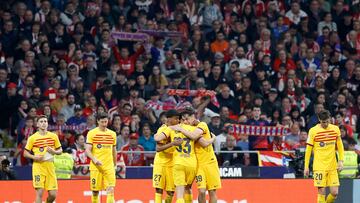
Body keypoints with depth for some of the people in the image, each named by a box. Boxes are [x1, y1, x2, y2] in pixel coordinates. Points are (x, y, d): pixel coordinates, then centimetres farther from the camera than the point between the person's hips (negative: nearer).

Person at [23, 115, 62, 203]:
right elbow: (25, 153, 6)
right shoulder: (32, 138, 1)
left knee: (53, 195, 0)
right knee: (40, 193, -12)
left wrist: (54, 151, -7)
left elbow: (60, 150, 15)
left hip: (50, 166, 3)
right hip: (38, 167, -3)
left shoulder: (53, 136, 7)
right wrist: (34, 157, -13)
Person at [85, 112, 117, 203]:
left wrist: (114, 165, 17)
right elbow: (88, 150, -6)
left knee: (111, 189, -12)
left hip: (109, 166, 2)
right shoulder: (92, 133, 0)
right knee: (95, 191, 2)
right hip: (96, 167, -2)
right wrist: (94, 159, -22)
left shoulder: (112, 134, 10)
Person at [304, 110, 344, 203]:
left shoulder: (335, 129, 5)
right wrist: (306, 167, -1)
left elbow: (340, 146, 15)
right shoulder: (313, 131, -5)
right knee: (321, 192, -8)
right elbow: (308, 149, 0)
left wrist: (341, 161, 6)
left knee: (335, 192, -3)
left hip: (332, 167, 3)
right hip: (319, 167, -3)